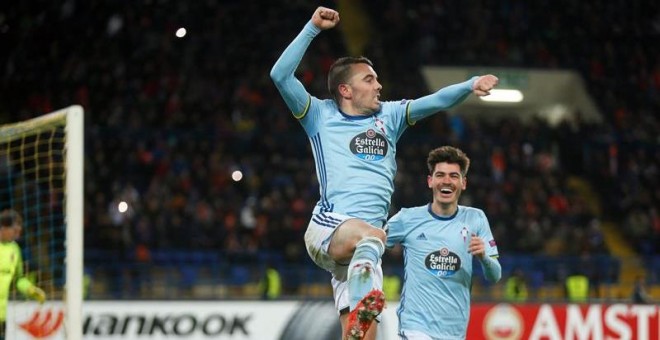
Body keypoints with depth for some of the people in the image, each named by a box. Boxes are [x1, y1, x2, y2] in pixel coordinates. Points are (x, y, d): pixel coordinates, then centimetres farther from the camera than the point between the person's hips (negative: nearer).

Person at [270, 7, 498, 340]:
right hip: (328, 228, -5)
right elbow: (281, 76, 0)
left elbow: (433, 102, 9)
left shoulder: (388, 116, 20)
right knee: (372, 235, -38)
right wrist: (312, 28, -2)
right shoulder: (321, 116, 10)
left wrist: (470, 85, -8)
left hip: (360, 246, 5)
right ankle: (361, 308, -53)